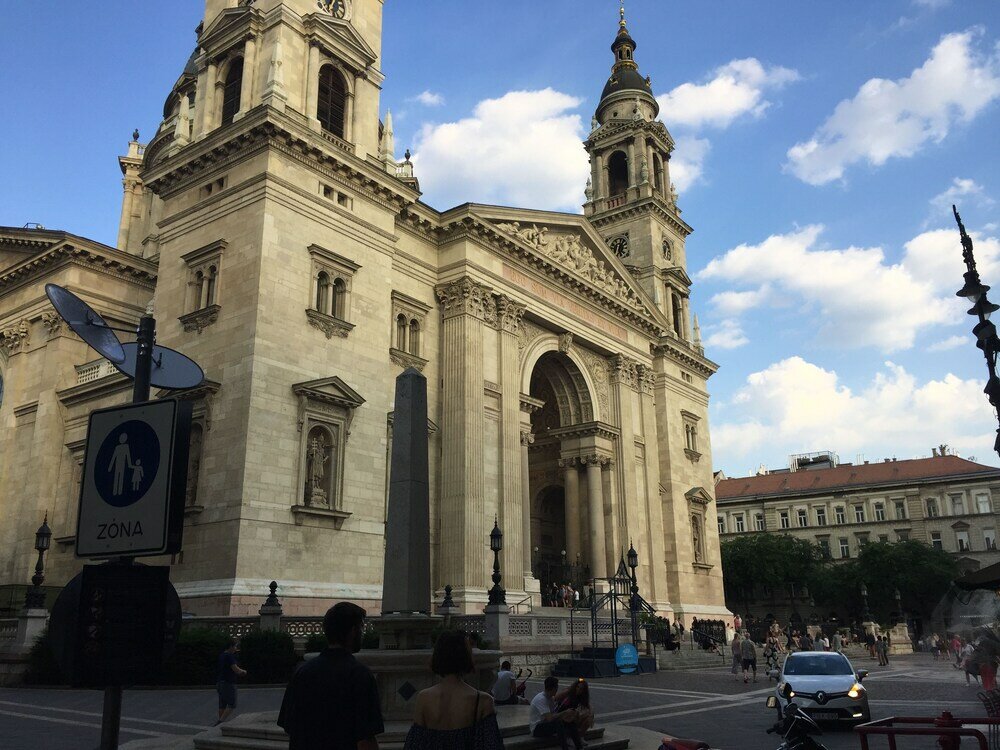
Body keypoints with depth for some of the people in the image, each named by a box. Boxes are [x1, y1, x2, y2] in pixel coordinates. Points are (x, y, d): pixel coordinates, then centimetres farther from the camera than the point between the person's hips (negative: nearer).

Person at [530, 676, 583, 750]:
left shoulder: (551, 698, 6)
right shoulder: (541, 699, -23)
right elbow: (549, 718, -32)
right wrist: (565, 712, -23)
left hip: (546, 724, 9)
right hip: (537, 729, -9)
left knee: (570, 722, -5)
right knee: (558, 723, -33)